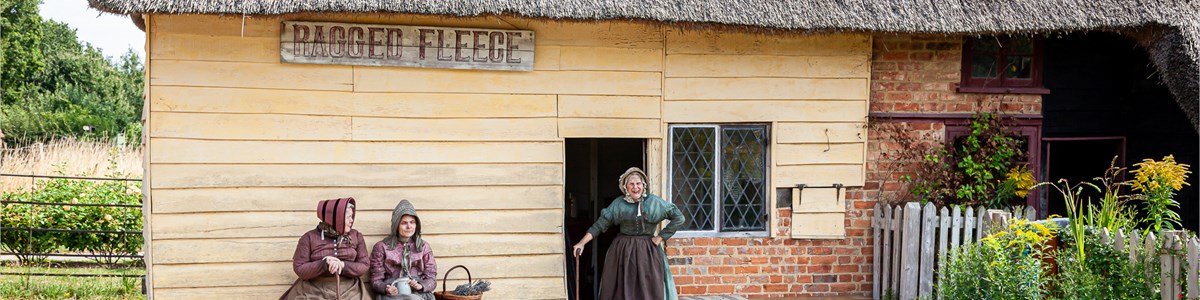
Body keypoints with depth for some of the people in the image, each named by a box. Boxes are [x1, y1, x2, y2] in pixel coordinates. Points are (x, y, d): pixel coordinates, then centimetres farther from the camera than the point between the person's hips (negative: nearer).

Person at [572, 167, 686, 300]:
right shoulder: (618, 204, 1)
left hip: (648, 251, 0)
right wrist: (582, 243, -6)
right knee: (621, 289, 3)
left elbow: (679, 218, 1)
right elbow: (600, 224, 2)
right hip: (623, 251, 1)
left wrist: (661, 237, -4)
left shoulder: (655, 202, -1)